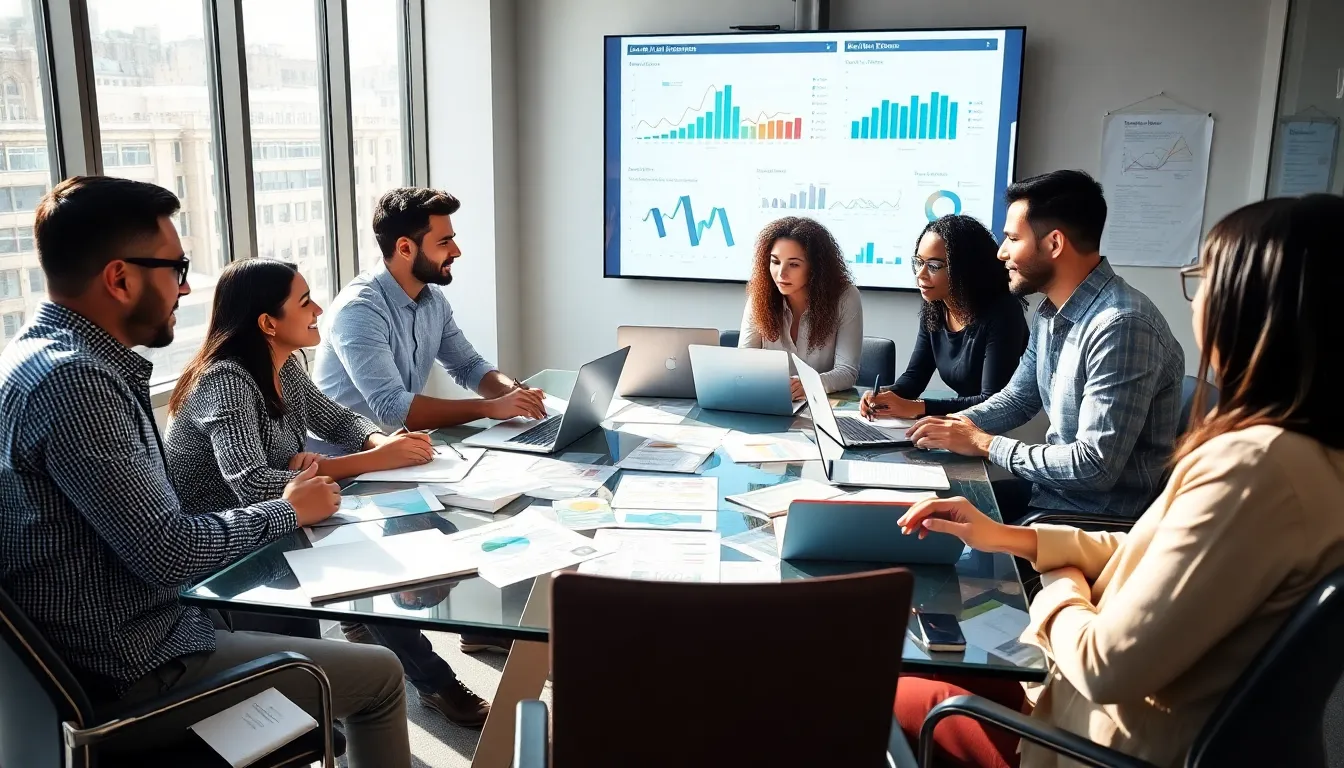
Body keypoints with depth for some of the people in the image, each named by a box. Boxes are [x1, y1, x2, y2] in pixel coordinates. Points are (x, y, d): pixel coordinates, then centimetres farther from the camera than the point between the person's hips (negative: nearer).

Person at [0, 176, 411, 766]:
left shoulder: (55, 354, 5)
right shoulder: (72, 380, -26)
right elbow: (170, 554, -26)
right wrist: (289, 511, -9)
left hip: (119, 639, 10)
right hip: (133, 673, -10)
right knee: (379, 674, 1)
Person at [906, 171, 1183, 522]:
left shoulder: (1121, 326, -27)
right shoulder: (1051, 312, 5)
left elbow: (1096, 467, -29)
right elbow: (1018, 398, 17)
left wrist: (983, 444, -19)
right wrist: (955, 425, -2)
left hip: (1099, 517, -8)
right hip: (1051, 489, 8)